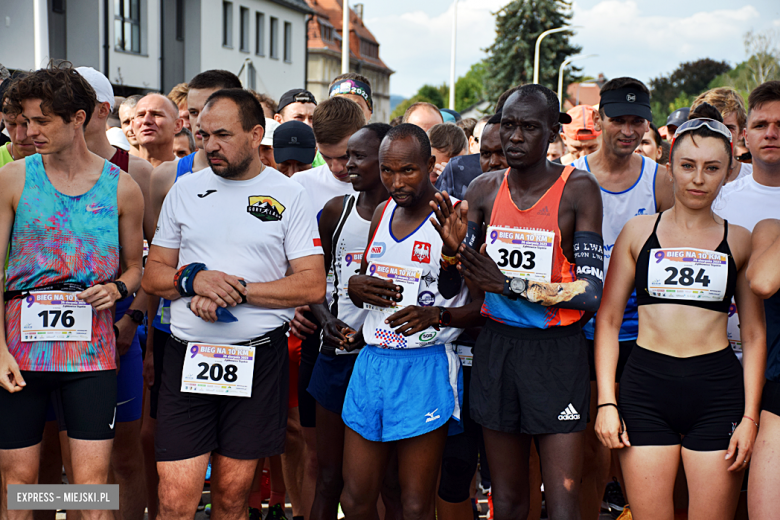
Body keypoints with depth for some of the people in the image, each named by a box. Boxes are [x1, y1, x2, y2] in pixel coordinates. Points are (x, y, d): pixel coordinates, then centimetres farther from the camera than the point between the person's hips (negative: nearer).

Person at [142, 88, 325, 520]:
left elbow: (312, 285, -4)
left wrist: (238, 290, -14)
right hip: (187, 357, 2)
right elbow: (153, 275, 11)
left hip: (259, 359, -1)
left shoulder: (288, 196, 2)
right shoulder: (185, 190, 9)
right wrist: (194, 279, -11)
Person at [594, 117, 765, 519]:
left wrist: (749, 417, 0)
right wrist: (606, 402, -1)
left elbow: (754, 335, 9)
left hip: (717, 393, 0)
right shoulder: (638, 232, 6)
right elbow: (607, 319, 6)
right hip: (645, 385, 0)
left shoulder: (740, 241, 7)